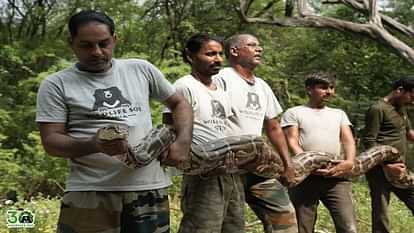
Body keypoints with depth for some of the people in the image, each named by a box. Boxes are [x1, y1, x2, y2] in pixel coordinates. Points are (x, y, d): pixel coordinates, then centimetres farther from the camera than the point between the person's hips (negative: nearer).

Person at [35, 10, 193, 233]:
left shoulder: (141, 69, 10)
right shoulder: (56, 85, 2)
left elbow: (179, 103, 20)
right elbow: (51, 142, -4)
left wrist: (183, 142, 3)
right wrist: (95, 145, -21)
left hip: (149, 188, 3)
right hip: (90, 193, -2)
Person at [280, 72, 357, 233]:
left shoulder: (339, 114, 24)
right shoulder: (293, 113, 13)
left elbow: (348, 140, 12)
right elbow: (292, 142, 1)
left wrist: (350, 162, -10)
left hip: (336, 176, 2)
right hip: (305, 177, -2)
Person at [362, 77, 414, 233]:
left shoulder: (401, 109, 17)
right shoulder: (378, 109, -11)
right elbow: (369, 141, -16)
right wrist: (387, 166, -22)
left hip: (400, 171, 9)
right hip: (381, 171, -9)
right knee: (381, 215, -4)